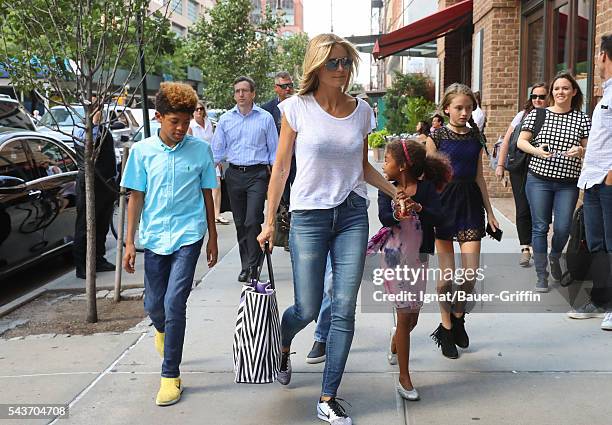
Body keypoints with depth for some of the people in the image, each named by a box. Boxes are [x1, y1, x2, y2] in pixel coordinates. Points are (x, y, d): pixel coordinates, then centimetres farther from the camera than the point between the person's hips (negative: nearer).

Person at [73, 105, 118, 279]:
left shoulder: (105, 130, 16)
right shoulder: (80, 130, -8)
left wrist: (114, 177, 21)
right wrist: (94, 123, -24)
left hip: (107, 183, 8)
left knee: (103, 225, 15)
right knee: (84, 226, -3)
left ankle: (99, 260, 27)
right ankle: (81, 266, 2)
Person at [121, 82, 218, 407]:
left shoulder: (200, 149, -2)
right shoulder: (142, 151, -1)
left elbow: (207, 196, 6)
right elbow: (136, 198, 3)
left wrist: (213, 237, 8)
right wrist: (129, 242, 0)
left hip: (188, 236, -2)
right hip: (153, 237, 2)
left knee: (174, 304, -9)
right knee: (154, 305, 12)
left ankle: (171, 375, 6)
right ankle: (163, 330, 50)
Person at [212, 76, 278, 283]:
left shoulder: (265, 118, 2)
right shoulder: (225, 119, 9)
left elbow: (274, 149, 6)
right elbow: (217, 150, 13)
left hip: (257, 174, -3)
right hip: (234, 174, 3)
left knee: (252, 221, -13)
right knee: (240, 222, 8)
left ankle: (252, 266, -4)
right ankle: (246, 265, 19)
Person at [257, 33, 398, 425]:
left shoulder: (361, 110, 6)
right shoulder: (297, 108, -4)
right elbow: (281, 167, -1)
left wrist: (396, 191, 5)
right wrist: (270, 221, -2)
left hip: (353, 216, 3)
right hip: (309, 216, -3)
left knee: (345, 311, 1)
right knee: (307, 310, 2)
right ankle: (282, 345, 41)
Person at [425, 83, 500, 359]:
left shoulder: (475, 137, 10)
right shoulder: (437, 136, -1)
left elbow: (479, 177, 15)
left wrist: (490, 212, 15)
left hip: (470, 201, 3)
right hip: (443, 202, -3)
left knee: (471, 275, -3)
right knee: (447, 275, 1)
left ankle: (458, 318, 24)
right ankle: (446, 329, 19)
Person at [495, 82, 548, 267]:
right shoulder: (523, 115, 5)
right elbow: (507, 141, 9)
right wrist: (500, 164, 6)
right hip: (520, 167, 1)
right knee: (523, 209, 0)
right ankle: (525, 249, 9)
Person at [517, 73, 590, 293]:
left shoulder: (582, 118, 5)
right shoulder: (537, 114, 3)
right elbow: (521, 141, 3)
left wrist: (581, 151, -17)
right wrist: (536, 150, -16)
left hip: (568, 182, 1)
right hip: (539, 178, -1)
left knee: (563, 227, -1)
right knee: (540, 226, 1)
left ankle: (555, 257, 32)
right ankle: (541, 275, 11)